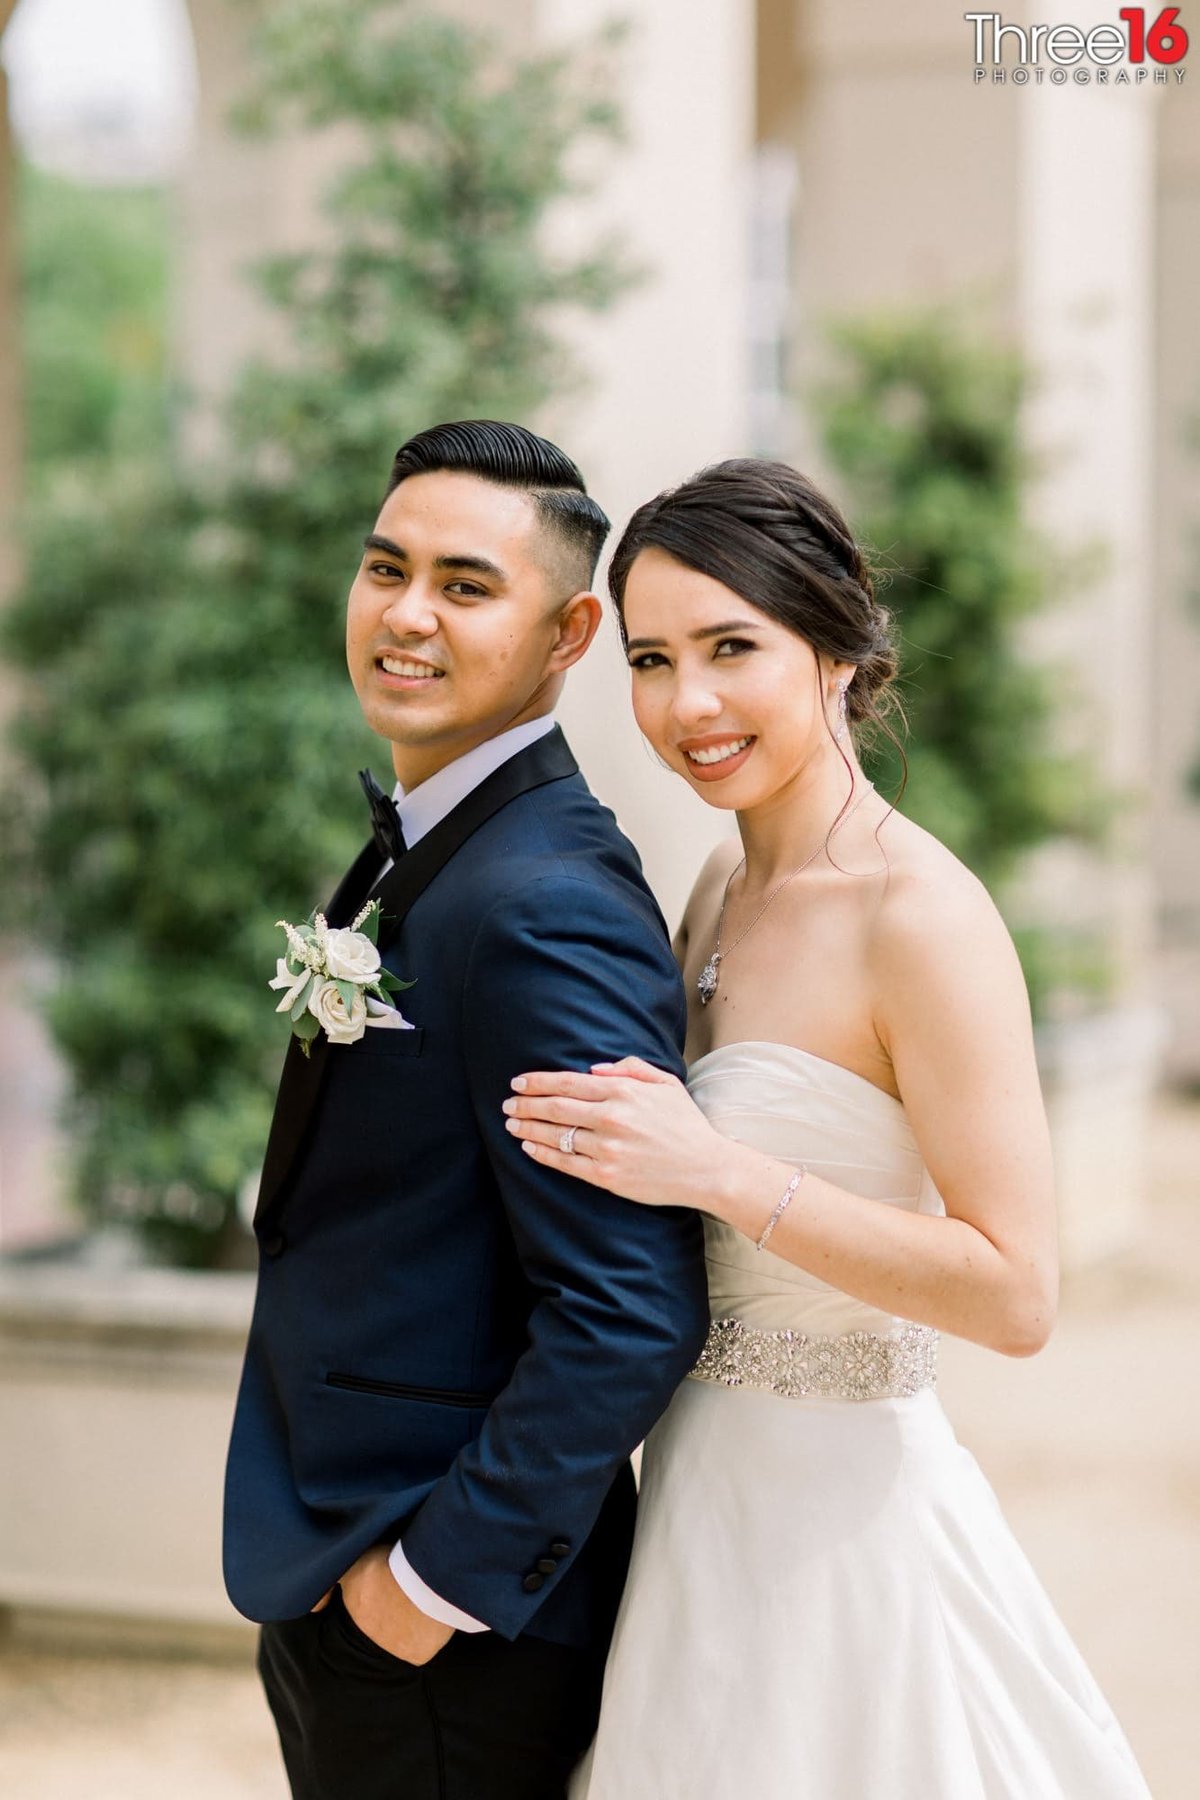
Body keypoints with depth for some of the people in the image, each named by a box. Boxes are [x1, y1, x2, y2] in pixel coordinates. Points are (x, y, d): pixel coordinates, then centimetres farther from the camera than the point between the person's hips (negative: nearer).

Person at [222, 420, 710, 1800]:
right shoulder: (421, 853, 9)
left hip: (456, 1642, -9)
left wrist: (445, 1580, -19)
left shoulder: (543, 908, -23)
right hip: (339, 1595, 9)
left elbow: (635, 1316, -27)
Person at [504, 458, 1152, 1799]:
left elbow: (1012, 1294, -24)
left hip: (837, 1516, -8)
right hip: (707, 1489, 8)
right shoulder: (724, 885, 5)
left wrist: (717, 1172, -26)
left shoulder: (922, 919, -20)